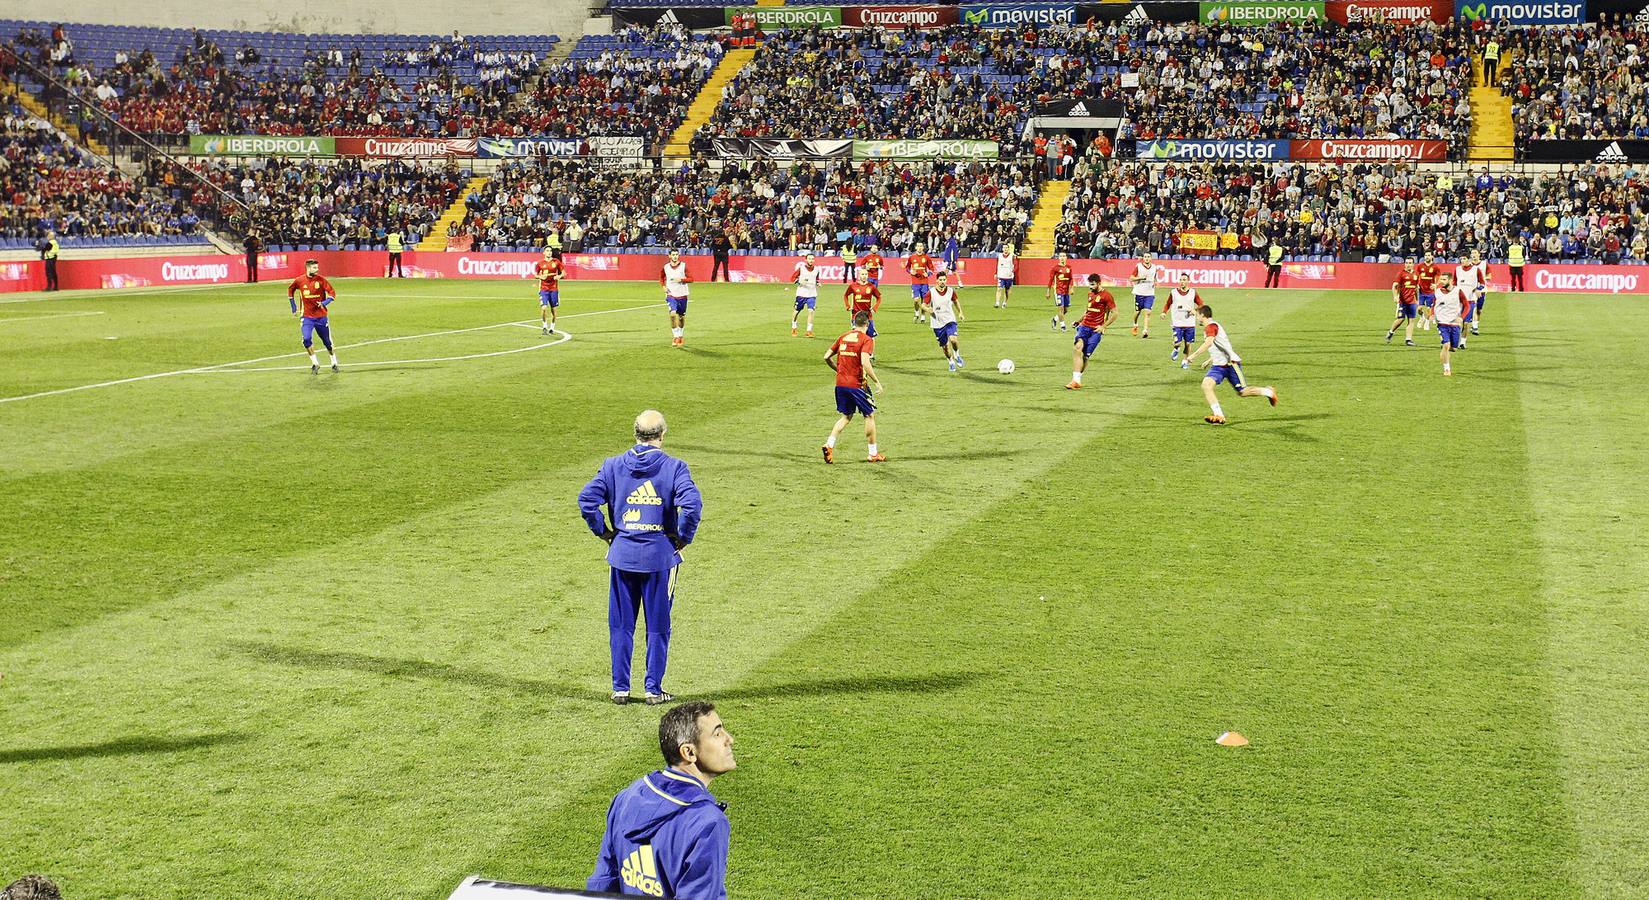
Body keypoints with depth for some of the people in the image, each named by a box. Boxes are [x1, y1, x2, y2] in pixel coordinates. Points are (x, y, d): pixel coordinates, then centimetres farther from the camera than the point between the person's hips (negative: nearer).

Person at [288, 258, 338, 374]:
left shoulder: (321, 279, -8)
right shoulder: (299, 280, -3)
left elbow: (332, 293, -6)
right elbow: (290, 290, 16)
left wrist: (324, 303, -23)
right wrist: (294, 307, 15)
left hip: (321, 316, 0)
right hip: (307, 316, 0)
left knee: (327, 342, 8)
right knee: (307, 339, -17)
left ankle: (334, 363, 29)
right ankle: (315, 364, -2)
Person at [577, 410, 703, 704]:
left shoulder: (614, 465, 1)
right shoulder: (674, 467, -7)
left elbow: (587, 498, -5)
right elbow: (692, 504, -19)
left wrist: (603, 531, 6)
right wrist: (683, 537, -6)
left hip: (622, 554, 2)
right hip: (660, 554, -2)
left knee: (620, 625, 11)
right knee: (658, 625, 8)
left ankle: (620, 688, 14)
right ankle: (653, 689, 12)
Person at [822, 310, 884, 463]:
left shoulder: (843, 337, 9)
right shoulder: (866, 340, -9)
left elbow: (827, 357, 10)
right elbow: (865, 363, -22)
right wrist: (877, 382, -14)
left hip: (840, 383, 6)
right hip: (856, 384, -6)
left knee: (846, 416, 19)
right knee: (870, 415, 10)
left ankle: (829, 444, 1)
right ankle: (873, 454, 14)